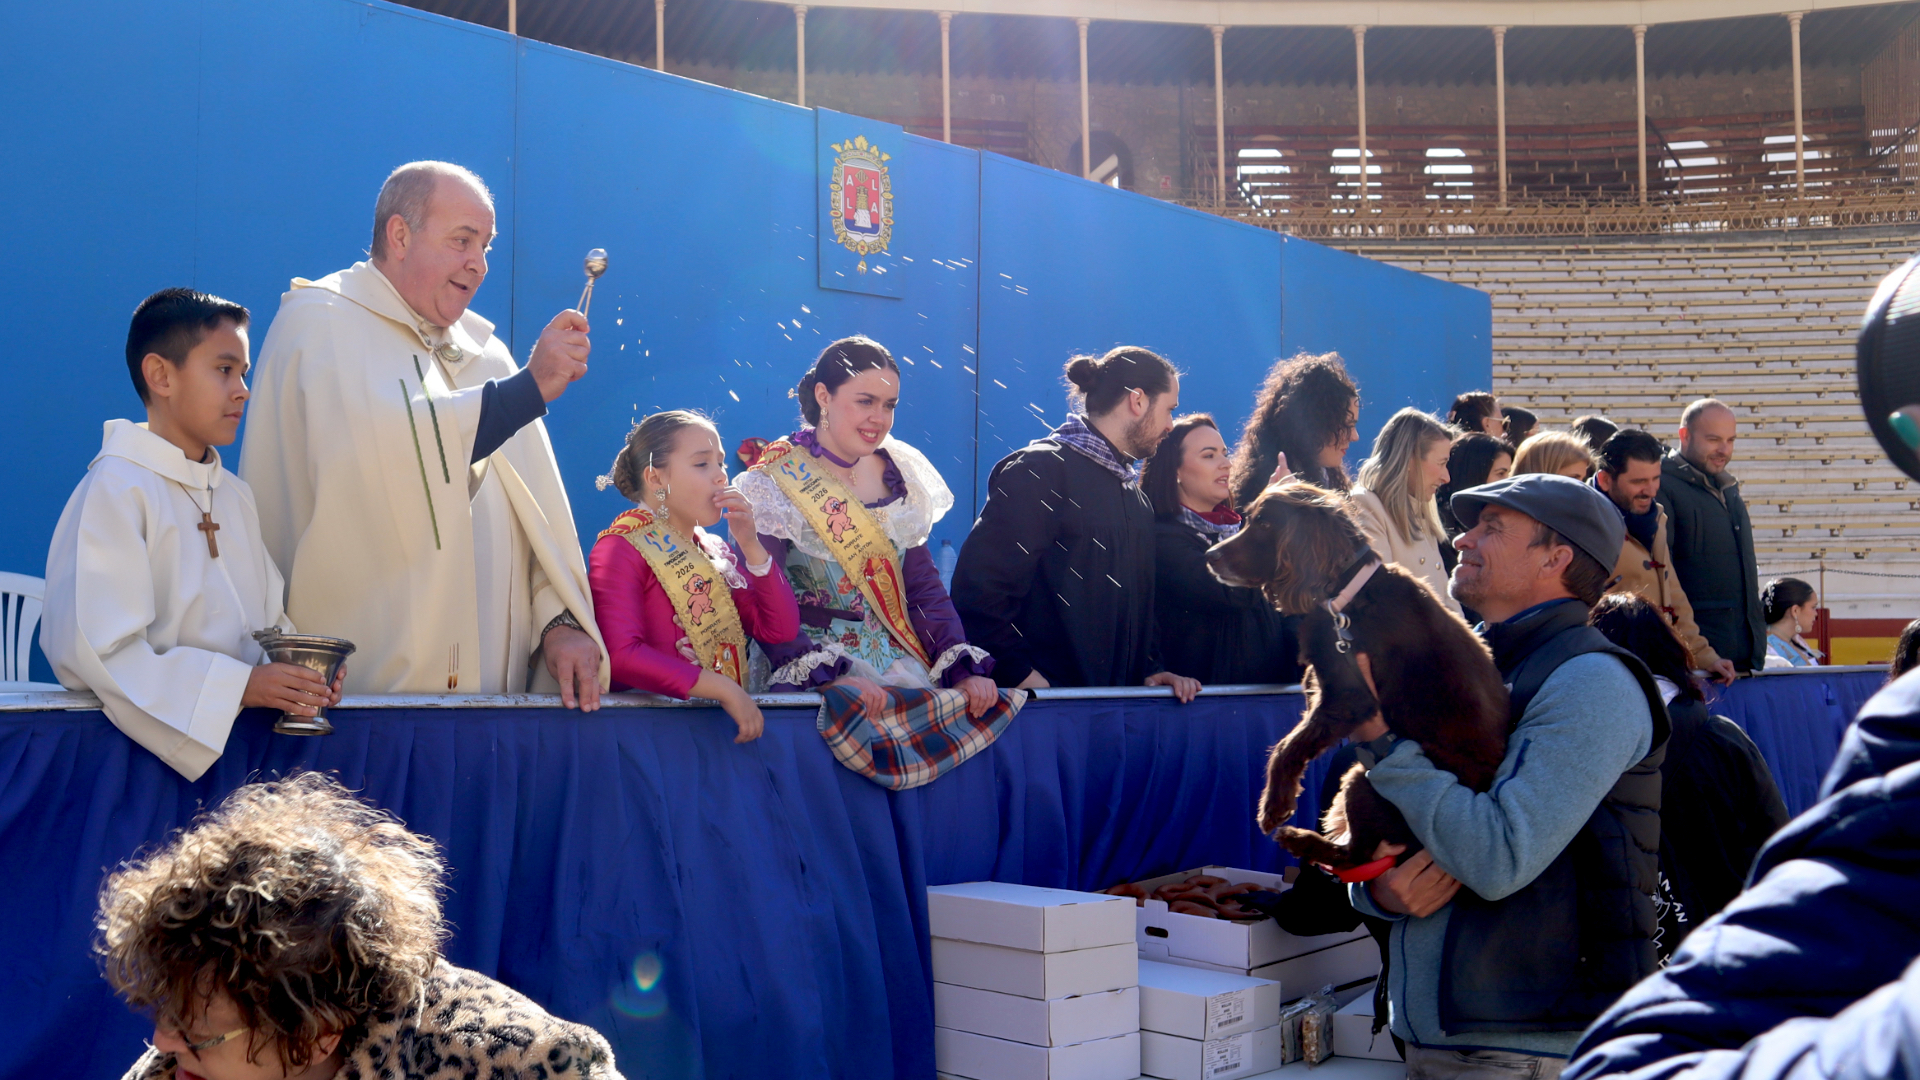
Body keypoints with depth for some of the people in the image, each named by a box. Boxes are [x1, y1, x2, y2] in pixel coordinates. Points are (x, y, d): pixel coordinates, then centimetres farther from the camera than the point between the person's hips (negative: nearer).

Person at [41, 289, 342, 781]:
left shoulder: (235, 495, 18)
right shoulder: (116, 490, -8)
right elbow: (93, 649, -17)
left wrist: (304, 674, -3)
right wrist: (237, 686, -21)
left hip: (243, 727, 6)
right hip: (159, 736, -6)